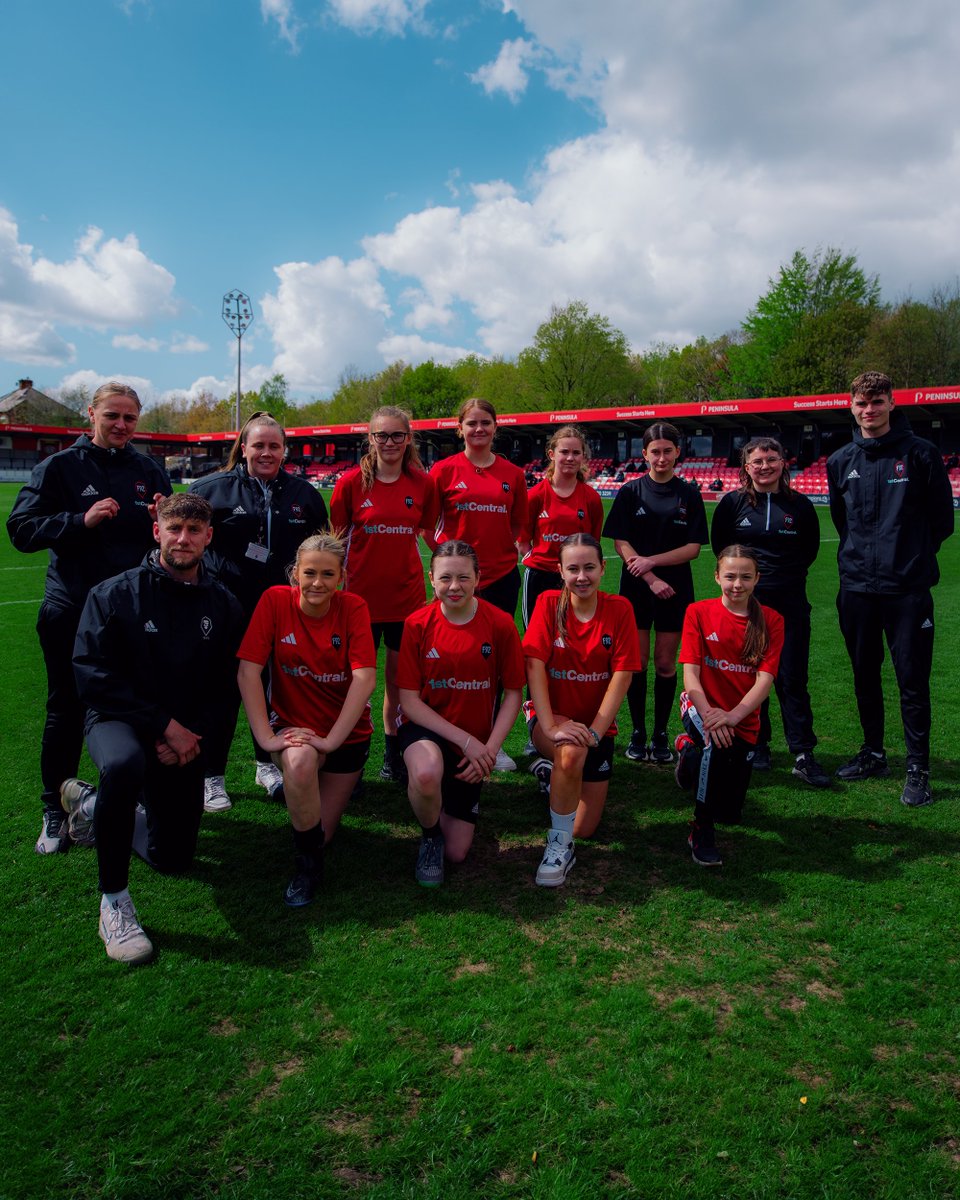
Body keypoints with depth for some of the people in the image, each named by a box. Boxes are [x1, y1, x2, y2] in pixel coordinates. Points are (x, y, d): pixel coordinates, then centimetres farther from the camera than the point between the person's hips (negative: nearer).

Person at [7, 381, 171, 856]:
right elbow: (21, 528, -5)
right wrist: (81, 520, -18)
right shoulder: (60, 467, 1)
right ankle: (55, 812, 22)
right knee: (66, 710, 7)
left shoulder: (149, 471, 9)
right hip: (71, 611, -2)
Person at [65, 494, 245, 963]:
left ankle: (92, 802, 37)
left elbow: (227, 687, 2)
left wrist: (193, 735, -15)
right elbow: (93, 677, -15)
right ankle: (113, 900, -22)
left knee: (173, 858, 9)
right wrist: (165, 724, -20)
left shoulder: (223, 606, 0)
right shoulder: (115, 594, -8)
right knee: (124, 764, -42)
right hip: (118, 720, -4)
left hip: (186, 737, 4)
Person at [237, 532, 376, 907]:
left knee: (319, 833, 0)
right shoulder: (275, 600, -13)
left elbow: (365, 678, -21)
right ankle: (308, 863, -10)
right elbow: (248, 670, -17)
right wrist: (265, 736, -24)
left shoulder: (353, 607, -13)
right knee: (300, 761, -36)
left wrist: (331, 740, -28)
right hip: (294, 725, -1)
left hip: (347, 732, 1)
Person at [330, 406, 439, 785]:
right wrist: (337, 581, 1)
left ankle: (393, 752, 25)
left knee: (400, 675, 10)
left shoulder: (422, 483, 0)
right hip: (361, 594, -2)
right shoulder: (351, 482, -5)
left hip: (407, 594, 2)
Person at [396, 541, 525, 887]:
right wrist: (466, 741, -19)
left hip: (475, 742, 2)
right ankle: (430, 835, -4)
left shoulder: (500, 624, -12)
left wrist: (489, 749, -16)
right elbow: (409, 700, -12)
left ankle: (453, 803, 39)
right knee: (426, 774, -40)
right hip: (425, 729, -1)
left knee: (457, 853, 4)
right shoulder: (417, 624, -13)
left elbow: (512, 693, -5)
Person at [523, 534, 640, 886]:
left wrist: (595, 731, -20)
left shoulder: (619, 608, -8)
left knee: (585, 828, 3)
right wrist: (550, 726, -27)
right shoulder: (548, 604, -10)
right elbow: (535, 665, -17)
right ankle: (559, 845, -16)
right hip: (552, 716, -2)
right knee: (571, 750, -39)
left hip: (598, 723, 2)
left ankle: (551, 770, 34)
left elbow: (622, 674, -12)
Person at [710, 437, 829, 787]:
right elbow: (719, 544, 11)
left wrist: (791, 572, 7)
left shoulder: (799, 504, 3)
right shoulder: (733, 502, 1)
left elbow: (811, 547, 14)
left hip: (790, 602, 0)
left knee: (792, 678, -2)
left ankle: (803, 755, 2)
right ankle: (757, 744, 21)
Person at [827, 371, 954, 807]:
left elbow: (942, 517, 2)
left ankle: (918, 769, 10)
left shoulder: (920, 453, -3)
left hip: (908, 587, -4)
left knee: (912, 680, 0)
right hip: (856, 587, 4)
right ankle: (873, 754, 27)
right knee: (864, 675, 13)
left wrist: (912, 554, 4)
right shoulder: (840, 461, 8)